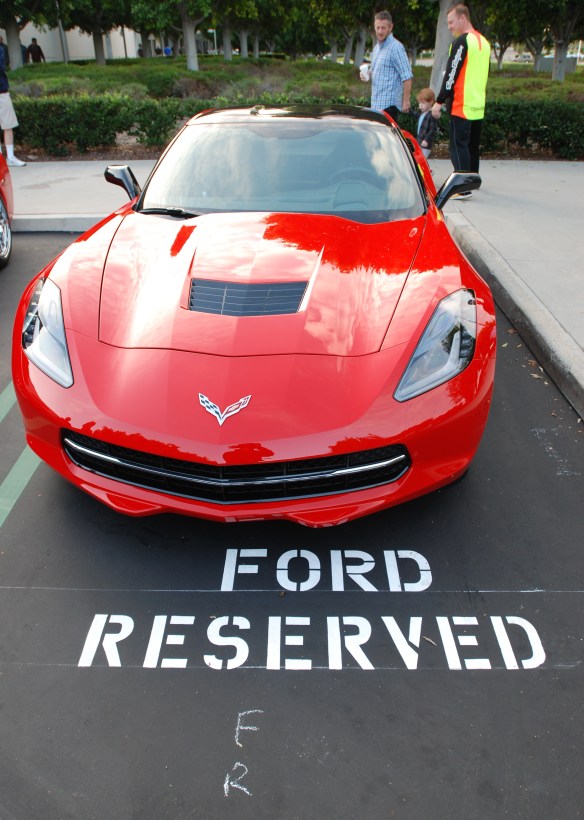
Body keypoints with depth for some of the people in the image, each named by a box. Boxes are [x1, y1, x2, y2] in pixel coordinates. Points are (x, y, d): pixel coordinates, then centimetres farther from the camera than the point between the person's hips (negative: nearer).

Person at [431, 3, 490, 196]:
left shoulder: (462, 41, -11)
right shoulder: (484, 42, 16)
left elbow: (451, 74, -15)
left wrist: (439, 101, -12)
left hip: (462, 106, -9)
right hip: (479, 106, 9)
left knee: (458, 146, -9)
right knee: (473, 146, 17)